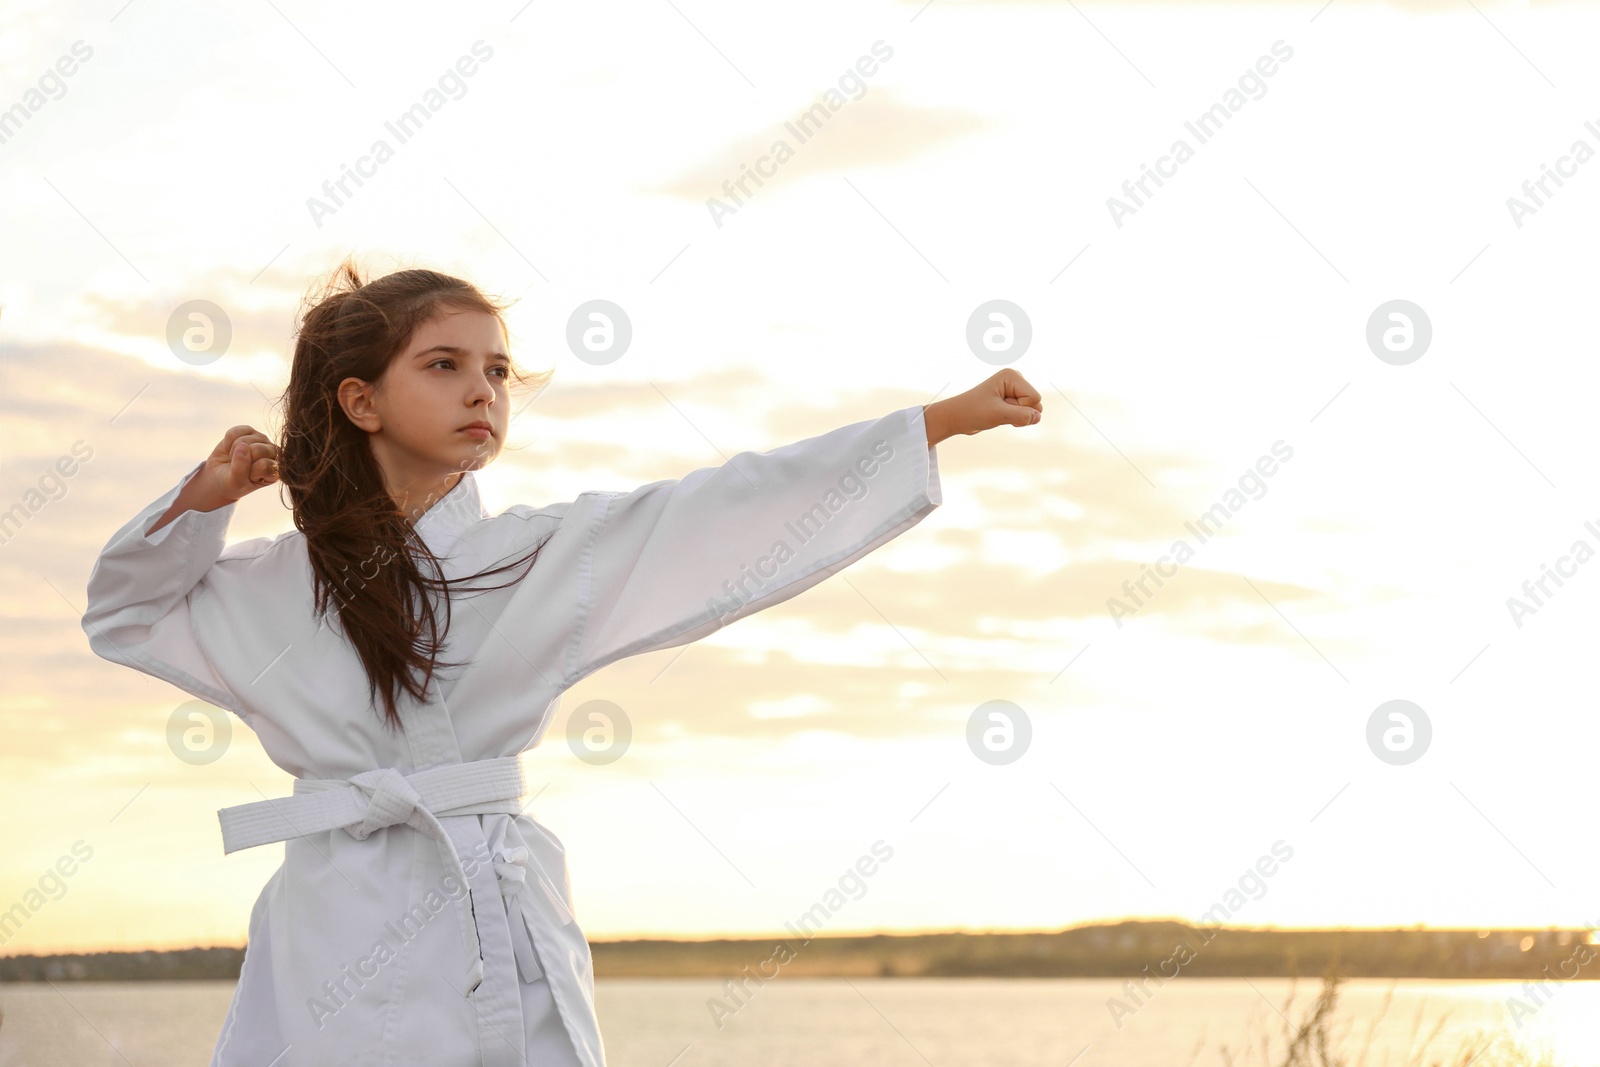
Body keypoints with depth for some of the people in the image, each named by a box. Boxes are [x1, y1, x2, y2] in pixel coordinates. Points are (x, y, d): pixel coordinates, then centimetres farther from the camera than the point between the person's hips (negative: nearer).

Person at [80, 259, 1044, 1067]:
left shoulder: (550, 554, 3)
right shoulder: (278, 584, 8)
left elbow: (740, 511, -1)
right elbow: (124, 615, 23)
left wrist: (947, 418, -5)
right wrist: (197, 503, 4)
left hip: (502, 938, 0)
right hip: (340, 944, 1)